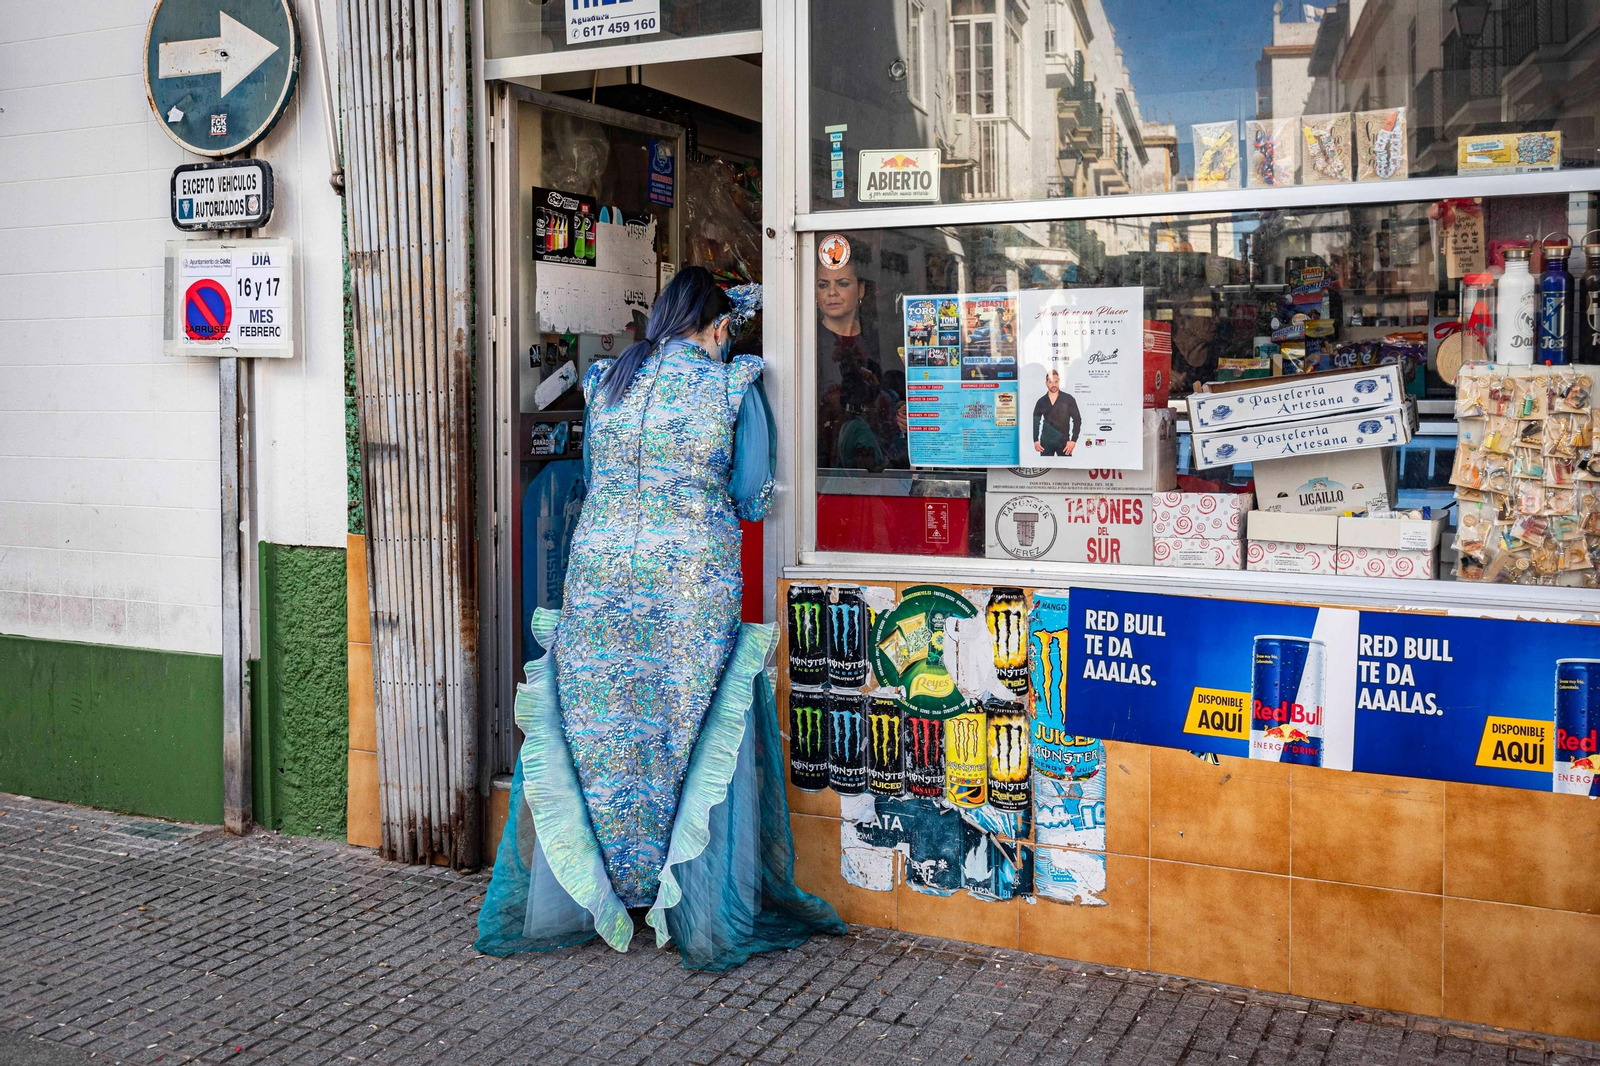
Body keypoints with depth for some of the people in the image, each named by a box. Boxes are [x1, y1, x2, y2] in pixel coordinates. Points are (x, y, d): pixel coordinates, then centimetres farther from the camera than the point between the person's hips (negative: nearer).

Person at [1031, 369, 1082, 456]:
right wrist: (1035, 440, 3)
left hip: (1063, 441, -2)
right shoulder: (1041, 401, 6)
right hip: (1046, 442, 2)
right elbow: (1035, 422, 13)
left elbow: (1077, 420, -1)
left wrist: (1073, 440, -9)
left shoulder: (1068, 399, -1)